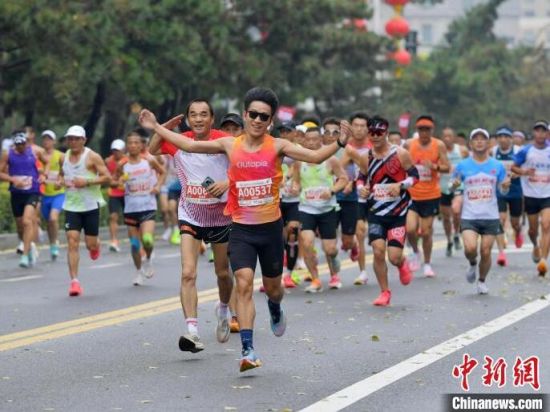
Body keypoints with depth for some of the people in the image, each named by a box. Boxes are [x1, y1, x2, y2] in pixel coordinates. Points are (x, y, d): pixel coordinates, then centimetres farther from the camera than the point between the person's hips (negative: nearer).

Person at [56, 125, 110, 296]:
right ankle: (74, 281, -10)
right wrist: (59, 181, 2)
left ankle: (94, 246, 41)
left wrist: (87, 182, -21)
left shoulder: (92, 157, -7)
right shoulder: (64, 158, 8)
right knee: (72, 242, -10)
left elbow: (107, 178, -10)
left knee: (91, 244, 1)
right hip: (71, 206, 3)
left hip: (91, 206, -3)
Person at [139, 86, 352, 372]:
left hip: (271, 227, 0)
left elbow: (315, 157, -14)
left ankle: (275, 310, 54)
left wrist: (339, 143, -29)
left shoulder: (277, 147, -5)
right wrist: (156, 128, 6)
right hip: (241, 229, 0)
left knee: (272, 286, 16)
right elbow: (189, 145, 7)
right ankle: (248, 350, -18)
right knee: (244, 284, -16)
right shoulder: (230, 145, 0)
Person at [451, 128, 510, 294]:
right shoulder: (462, 166, 1)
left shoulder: (497, 166, 4)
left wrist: (506, 186, -11)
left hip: (491, 217, 1)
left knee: (486, 252, 2)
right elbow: (454, 184, 10)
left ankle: (482, 281, 26)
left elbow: (503, 190, 12)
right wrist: (454, 184, -14)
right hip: (469, 217, -1)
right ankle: (472, 264, 15)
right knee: (470, 248, -20)